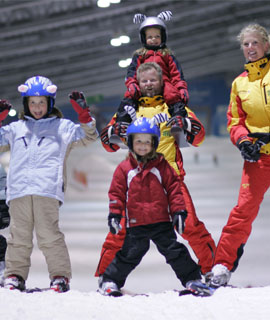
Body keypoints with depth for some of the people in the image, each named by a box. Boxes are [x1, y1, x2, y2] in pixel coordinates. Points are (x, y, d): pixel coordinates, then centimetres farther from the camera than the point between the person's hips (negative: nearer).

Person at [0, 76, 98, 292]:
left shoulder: (62, 127, 19)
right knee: (19, 235, 0)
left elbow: (88, 136, 12)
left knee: (49, 234, -11)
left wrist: (83, 113, -3)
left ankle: (60, 276, -5)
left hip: (48, 190, -3)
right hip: (18, 191, 3)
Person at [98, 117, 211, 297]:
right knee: (129, 254, 3)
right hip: (136, 224, 0)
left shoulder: (162, 166, 4)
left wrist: (179, 212, -2)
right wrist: (115, 214, -3)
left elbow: (174, 189, 4)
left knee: (174, 251, 3)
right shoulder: (124, 168, 3)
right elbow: (117, 193, 5)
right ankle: (110, 281, 16)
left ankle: (192, 279, 10)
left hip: (162, 222, 0)